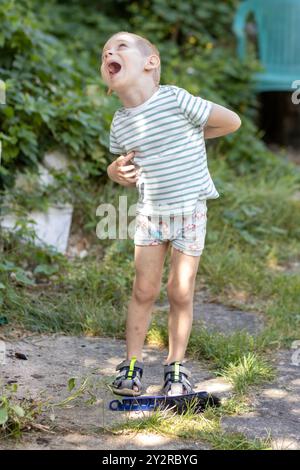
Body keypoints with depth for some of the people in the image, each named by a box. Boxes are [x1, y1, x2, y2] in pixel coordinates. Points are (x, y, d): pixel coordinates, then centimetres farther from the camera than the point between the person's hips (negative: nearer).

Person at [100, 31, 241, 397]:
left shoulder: (175, 99, -16)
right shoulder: (120, 124, -2)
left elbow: (231, 121, -10)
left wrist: (193, 137, -1)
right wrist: (119, 170, -10)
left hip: (190, 212, -3)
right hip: (150, 213, 3)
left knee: (181, 293, 3)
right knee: (144, 290, 5)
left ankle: (176, 367, 17)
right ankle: (132, 364, 16)